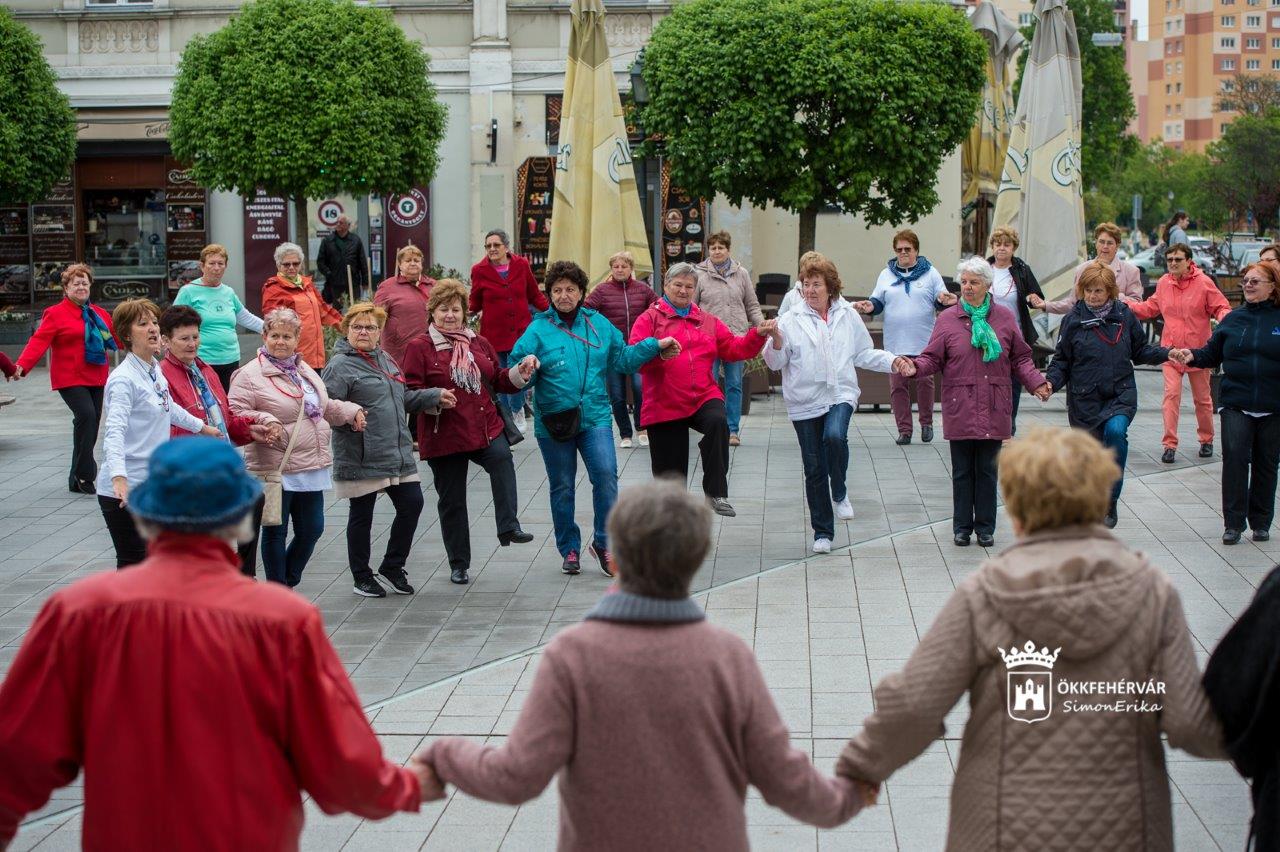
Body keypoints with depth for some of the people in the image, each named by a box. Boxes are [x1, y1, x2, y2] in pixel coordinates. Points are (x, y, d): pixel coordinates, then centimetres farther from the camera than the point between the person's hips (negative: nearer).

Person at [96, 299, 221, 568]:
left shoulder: (156, 371, 12)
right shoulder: (124, 379, -16)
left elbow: (169, 409, 31)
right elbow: (114, 431, -28)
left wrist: (202, 427, 47)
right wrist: (118, 476, -43)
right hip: (124, 491, -9)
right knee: (133, 566, -8)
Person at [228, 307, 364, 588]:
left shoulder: (305, 370, 16)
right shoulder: (250, 375, -9)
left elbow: (324, 406, 29)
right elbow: (235, 415, -14)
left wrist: (351, 411, 16)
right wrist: (262, 421, -28)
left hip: (311, 468, 7)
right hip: (275, 468, -7)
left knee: (312, 528, 10)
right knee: (276, 533, 5)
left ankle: (287, 584, 29)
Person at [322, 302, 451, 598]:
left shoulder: (385, 360, 17)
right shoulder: (340, 365, -10)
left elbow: (402, 398, 28)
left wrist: (435, 396, 22)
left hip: (398, 453, 8)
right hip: (361, 459, -8)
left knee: (411, 504, 6)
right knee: (361, 515, 4)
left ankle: (393, 566, 23)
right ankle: (362, 577, 19)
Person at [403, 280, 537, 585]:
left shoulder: (480, 343, 13)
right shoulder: (419, 347, -2)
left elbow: (499, 381, 19)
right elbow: (410, 393, -6)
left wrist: (520, 373, 1)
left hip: (486, 428, 2)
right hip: (443, 436, -2)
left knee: (502, 457, -31)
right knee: (451, 500, 6)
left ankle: (508, 527, -31)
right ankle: (458, 564, 20)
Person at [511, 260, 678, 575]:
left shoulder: (599, 324, 7)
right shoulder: (538, 329, -4)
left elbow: (622, 358, 16)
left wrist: (655, 345, 10)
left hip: (594, 417, 1)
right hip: (554, 421, -1)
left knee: (606, 474, -15)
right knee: (561, 487, 9)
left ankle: (604, 543, 1)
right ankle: (569, 549, 24)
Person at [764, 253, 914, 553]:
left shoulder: (848, 316, 6)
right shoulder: (791, 320, -1)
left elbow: (864, 354, 15)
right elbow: (776, 362, -3)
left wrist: (892, 361, 3)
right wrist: (776, 342, -22)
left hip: (840, 395, 0)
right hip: (805, 402, 0)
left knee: (835, 436, -32)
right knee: (814, 469, 5)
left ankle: (839, 494, -4)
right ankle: (822, 532, 19)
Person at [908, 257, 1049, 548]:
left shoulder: (1004, 317, 7)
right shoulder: (948, 319, 3)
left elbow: (1020, 359, 11)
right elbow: (933, 358, 0)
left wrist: (1036, 382, -2)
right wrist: (915, 366, -19)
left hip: (993, 410, 1)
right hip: (960, 409, -1)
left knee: (987, 470, 6)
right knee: (962, 470, 4)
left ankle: (985, 527, 15)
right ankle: (962, 526, 15)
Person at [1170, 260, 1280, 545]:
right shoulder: (1234, 319, 8)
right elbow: (1212, 354, 12)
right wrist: (1192, 356, -6)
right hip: (1235, 404, 1)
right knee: (1234, 457, -11)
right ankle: (1233, 523, -5)